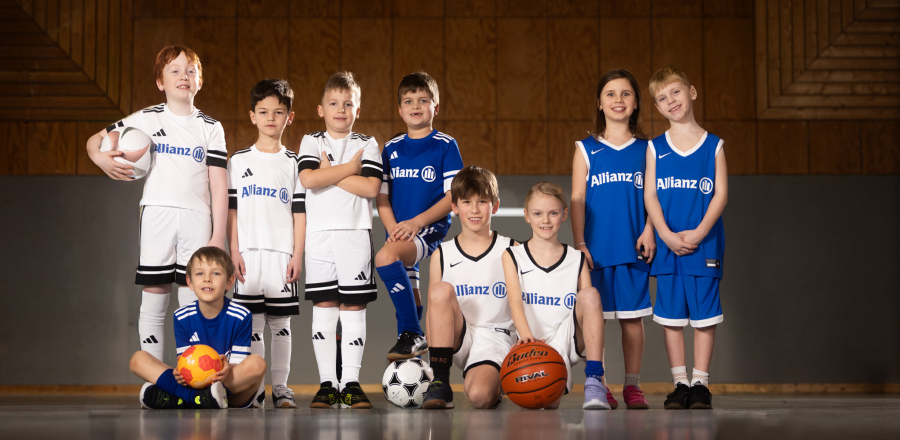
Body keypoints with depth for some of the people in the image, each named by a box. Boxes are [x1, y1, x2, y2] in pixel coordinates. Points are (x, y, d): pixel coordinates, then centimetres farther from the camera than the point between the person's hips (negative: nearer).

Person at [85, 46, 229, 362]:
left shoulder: (211, 128, 9)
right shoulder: (146, 119, 8)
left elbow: (219, 185, 4)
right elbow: (95, 140, 13)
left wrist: (218, 236, -3)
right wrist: (101, 158, -10)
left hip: (197, 220, 0)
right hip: (157, 215, 0)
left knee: (193, 306, 0)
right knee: (153, 300, 1)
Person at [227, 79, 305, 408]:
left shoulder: (293, 164, 8)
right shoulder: (239, 161, 8)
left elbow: (300, 212, 5)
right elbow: (231, 210, 6)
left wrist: (297, 254, -3)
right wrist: (234, 251, -2)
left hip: (283, 254, 0)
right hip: (249, 253, 0)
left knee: (280, 322, 2)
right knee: (252, 322, 0)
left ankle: (281, 387, 8)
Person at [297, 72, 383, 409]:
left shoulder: (367, 145, 8)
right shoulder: (311, 142, 9)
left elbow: (371, 187, -8)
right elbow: (308, 180, -10)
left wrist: (329, 173, -8)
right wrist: (349, 168, -8)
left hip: (355, 233, 0)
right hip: (319, 233, 0)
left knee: (353, 307, -1)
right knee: (323, 307, 1)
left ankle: (351, 383, 3)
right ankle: (327, 384, 6)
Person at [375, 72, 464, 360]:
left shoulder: (445, 146, -3)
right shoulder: (392, 149, 10)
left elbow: (453, 196, -8)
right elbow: (382, 198, 10)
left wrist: (417, 222, -18)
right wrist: (394, 229, -9)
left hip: (430, 228, -6)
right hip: (399, 232, 6)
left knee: (385, 257, -30)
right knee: (408, 297, 11)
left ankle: (412, 335, -23)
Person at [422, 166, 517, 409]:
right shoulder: (442, 255, 7)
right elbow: (434, 309, 7)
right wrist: (431, 352, -3)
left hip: (495, 337, -2)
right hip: (457, 339, 3)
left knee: (479, 396, -32)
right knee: (441, 290, -26)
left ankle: (493, 382, 10)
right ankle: (439, 383, -20)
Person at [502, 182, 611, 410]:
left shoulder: (577, 259, 10)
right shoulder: (513, 256, 5)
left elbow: (590, 304, 3)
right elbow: (515, 301, -10)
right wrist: (526, 335, -30)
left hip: (569, 338, 1)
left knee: (590, 294, -27)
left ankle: (594, 382, -26)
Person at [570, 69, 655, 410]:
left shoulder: (646, 149, 8)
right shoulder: (586, 149, 6)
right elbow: (577, 200, 3)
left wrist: (649, 230, -8)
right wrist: (579, 243, -4)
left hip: (634, 247, 1)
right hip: (596, 248, 0)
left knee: (633, 316, 3)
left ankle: (632, 385, 12)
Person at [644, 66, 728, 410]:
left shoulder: (713, 145, 3)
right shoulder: (656, 148, 6)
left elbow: (721, 194, -2)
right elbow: (650, 196, 1)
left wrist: (699, 232, -14)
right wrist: (668, 236, -12)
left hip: (704, 243, -1)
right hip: (668, 244, 1)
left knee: (704, 314, 1)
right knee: (671, 315, 4)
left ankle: (700, 383, 9)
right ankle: (680, 384, 12)